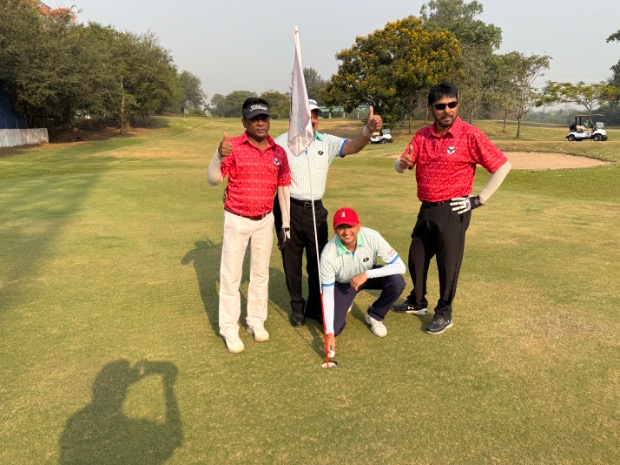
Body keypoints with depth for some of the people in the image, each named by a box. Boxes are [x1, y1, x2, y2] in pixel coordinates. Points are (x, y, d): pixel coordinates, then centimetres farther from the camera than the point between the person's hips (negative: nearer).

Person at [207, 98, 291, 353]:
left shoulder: (279, 152, 0)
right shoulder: (233, 146, -11)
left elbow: (283, 188, 6)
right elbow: (213, 180, -18)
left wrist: (286, 223, 7)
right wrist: (219, 155, -37)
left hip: (265, 220, 4)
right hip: (236, 220, -3)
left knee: (261, 273, 14)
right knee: (231, 275, 3)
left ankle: (256, 320, 30)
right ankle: (229, 329, 15)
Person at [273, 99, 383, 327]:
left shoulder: (327, 142, 3)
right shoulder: (281, 143, -4)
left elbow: (352, 146, -12)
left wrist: (368, 129, -32)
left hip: (316, 209, 3)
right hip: (289, 208, -2)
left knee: (318, 260, 8)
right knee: (292, 260, 9)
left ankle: (315, 307, 26)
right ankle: (297, 307, 27)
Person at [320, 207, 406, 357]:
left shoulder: (371, 237, -32)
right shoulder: (328, 254, -33)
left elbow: (400, 266, -31)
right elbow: (327, 295, -27)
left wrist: (366, 274, -41)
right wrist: (329, 333, -32)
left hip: (369, 275, 1)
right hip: (342, 284, -1)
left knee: (397, 282, -28)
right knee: (334, 328, -14)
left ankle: (374, 316, 0)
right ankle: (344, 304, 22)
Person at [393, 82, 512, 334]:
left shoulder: (470, 135, -11)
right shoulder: (422, 135, 4)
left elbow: (503, 166, -10)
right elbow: (399, 166, 4)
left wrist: (479, 200, -11)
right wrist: (403, 163, -21)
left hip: (452, 211, -5)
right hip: (426, 209, 6)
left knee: (448, 264, 4)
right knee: (416, 258, 16)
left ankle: (444, 313, 25)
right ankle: (417, 302, 38)